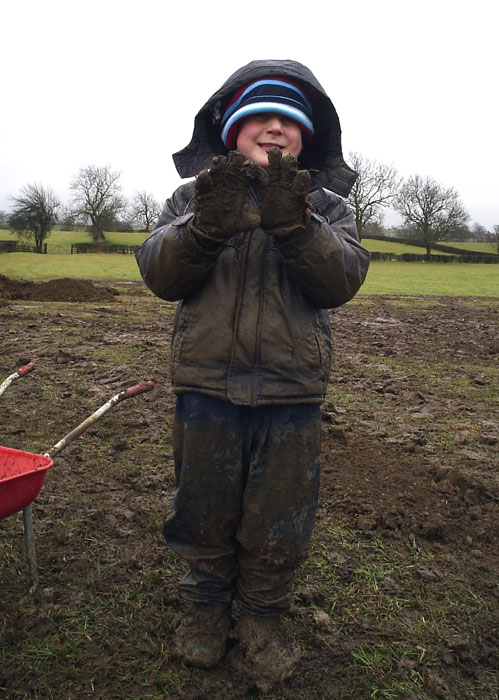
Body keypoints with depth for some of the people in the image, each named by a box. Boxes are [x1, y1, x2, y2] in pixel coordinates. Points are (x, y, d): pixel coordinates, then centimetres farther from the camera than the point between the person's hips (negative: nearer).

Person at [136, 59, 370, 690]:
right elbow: (159, 275, -6)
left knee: (278, 521, 13)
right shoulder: (196, 195, 6)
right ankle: (207, 602, 42)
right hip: (206, 385, 0)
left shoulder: (326, 205, 7)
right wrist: (205, 225, -25)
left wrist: (294, 223, -27)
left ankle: (264, 615, 38)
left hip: (291, 394, 0)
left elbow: (342, 280, -10)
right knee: (204, 512, 16)